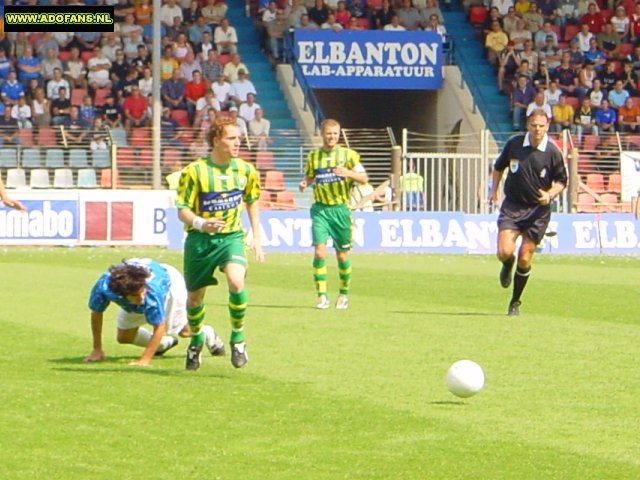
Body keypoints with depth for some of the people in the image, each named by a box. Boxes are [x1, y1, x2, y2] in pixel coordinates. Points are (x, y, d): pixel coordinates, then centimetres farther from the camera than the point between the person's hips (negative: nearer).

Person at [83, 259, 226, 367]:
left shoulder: (152, 290, -51)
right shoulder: (103, 287, -42)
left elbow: (159, 327, -38)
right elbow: (96, 313, -19)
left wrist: (145, 359, -41)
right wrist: (97, 350, -13)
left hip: (170, 282, -4)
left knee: (185, 331, 4)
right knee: (124, 337, 3)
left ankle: (208, 335, 40)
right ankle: (166, 343, 31)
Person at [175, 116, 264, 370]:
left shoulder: (246, 170, -2)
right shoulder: (194, 171, -13)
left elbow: (252, 202, 15)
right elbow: (182, 210, -11)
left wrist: (257, 238, 12)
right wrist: (200, 223, -33)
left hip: (231, 236, 1)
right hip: (200, 239, -1)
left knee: (236, 282, -26)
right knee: (195, 295, 9)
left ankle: (238, 338, -5)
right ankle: (196, 341, 39)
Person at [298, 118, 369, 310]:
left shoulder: (348, 155, 0)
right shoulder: (313, 156, 7)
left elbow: (364, 179, -2)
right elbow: (309, 177, 18)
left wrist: (349, 173, -22)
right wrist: (304, 184, -5)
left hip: (341, 208, -1)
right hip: (320, 209, 1)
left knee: (342, 255, 6)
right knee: (319, 252, -13)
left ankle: (344, 294, 24)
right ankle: (322, 296, -8)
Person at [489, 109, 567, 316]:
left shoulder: (553, 152, -7)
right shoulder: (513, 144, -3)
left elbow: (561, 181, 5)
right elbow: (499, 166, 16)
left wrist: (550, 195, -13)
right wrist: (494, 189, 11)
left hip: (538, 210, -1)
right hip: (512, 206, 1)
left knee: (524, 260, 0)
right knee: (505, 252, -16)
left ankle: (515, 302, 20)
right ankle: (507, 267, 24)